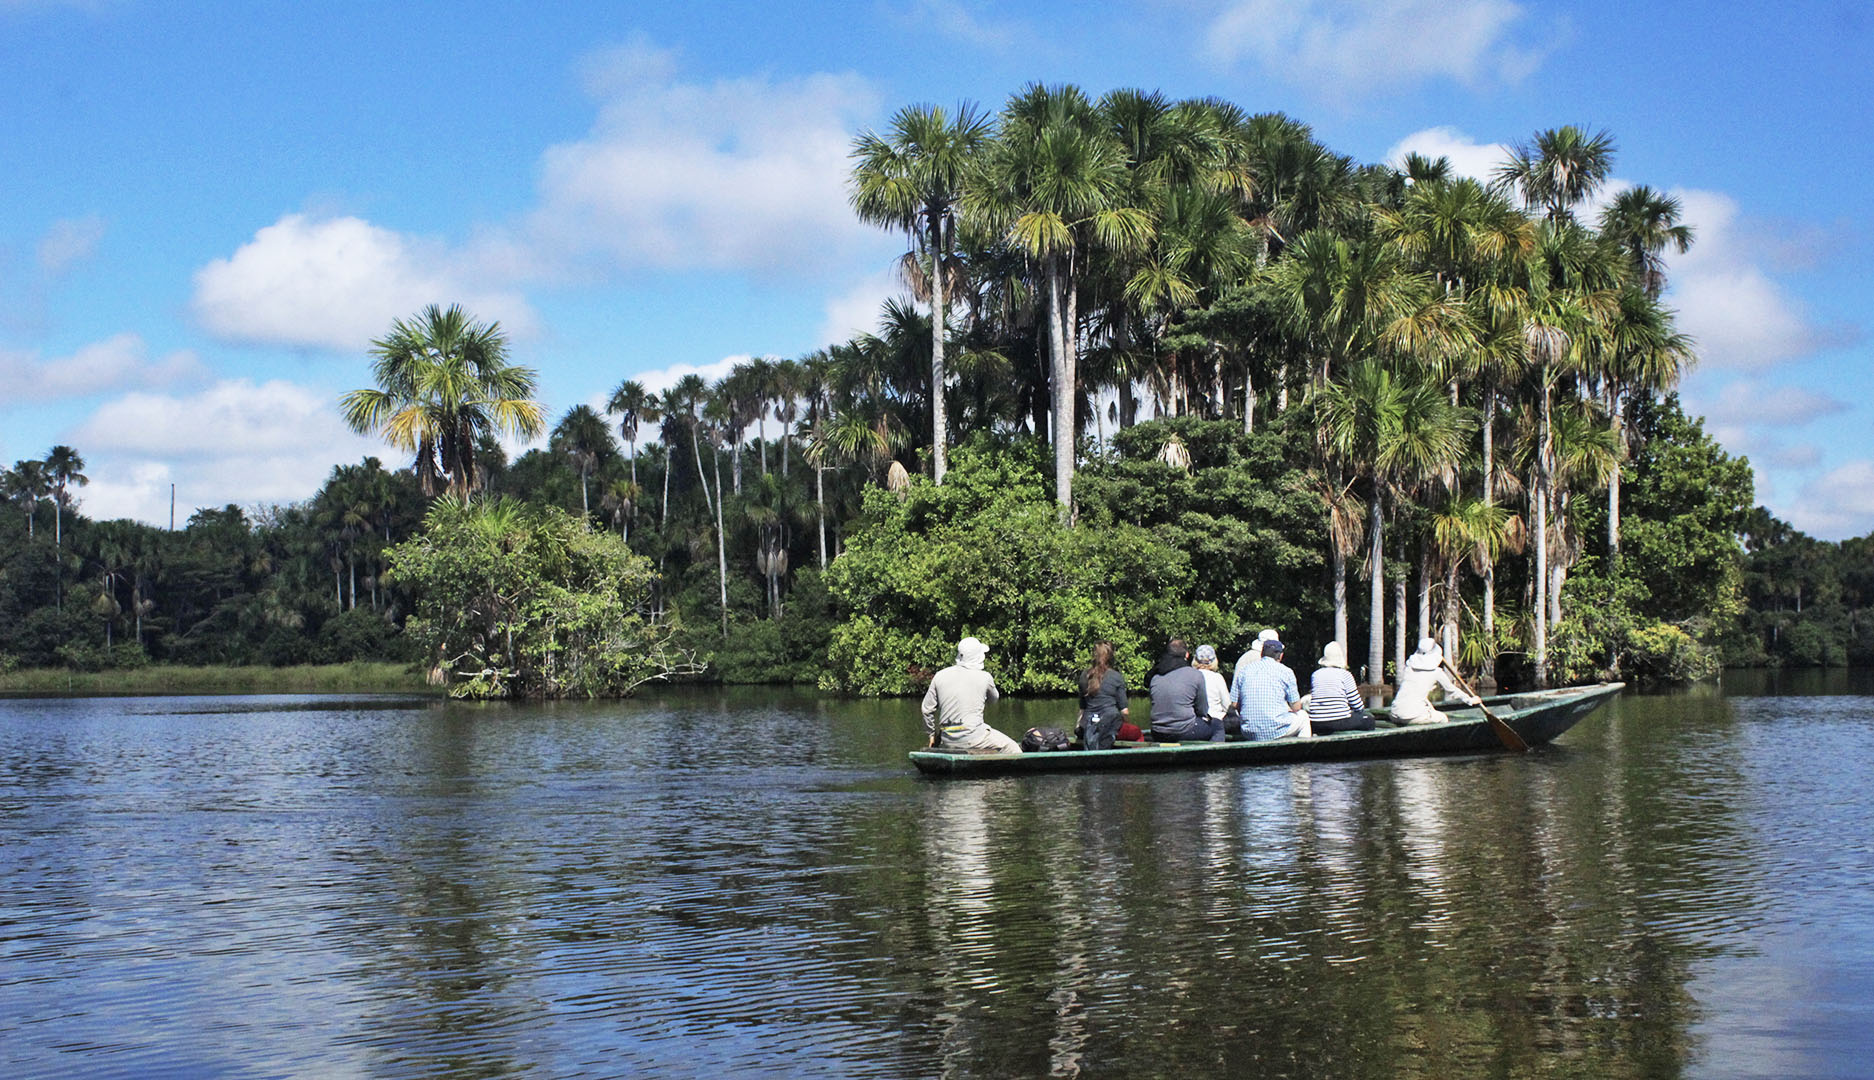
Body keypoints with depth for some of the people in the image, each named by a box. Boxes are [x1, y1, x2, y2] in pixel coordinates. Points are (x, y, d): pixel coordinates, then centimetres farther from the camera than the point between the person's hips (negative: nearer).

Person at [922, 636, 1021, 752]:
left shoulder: (940, 676, 5)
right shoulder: (984, 677, -4)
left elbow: (927, 708, 9)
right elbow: (993, 699, 16)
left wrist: (932, 734, 21)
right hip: (973, 737, -4)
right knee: (1012, 748, 10)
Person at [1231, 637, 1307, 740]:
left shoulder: (1244, 670, 6)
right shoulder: (1285, 671, -2)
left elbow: (1233, 704, 6)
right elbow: (1296, 708, 1)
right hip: (1276, 731, -4)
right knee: (1303, 717, 26)